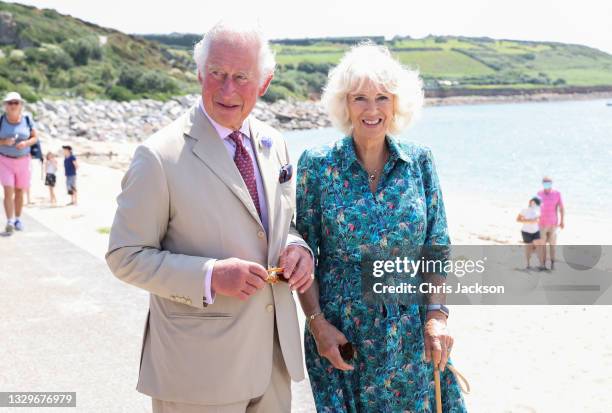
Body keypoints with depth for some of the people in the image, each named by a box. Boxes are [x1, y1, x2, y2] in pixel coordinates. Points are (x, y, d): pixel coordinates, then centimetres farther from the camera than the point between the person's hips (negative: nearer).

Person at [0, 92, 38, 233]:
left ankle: (17, 219, 26)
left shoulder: (27, 119, -6)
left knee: (19, 192, 9)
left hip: (23, 161, 1)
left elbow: (34, 138, -1)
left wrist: (26, 143, -21)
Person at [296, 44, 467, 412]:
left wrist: (437, 314, -6)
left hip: (411, 331, 2)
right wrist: (317, 323, -9)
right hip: (341, 332, -2)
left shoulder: (420, 161, 0)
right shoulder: (317, 164, -5)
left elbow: (437, 248, 4)